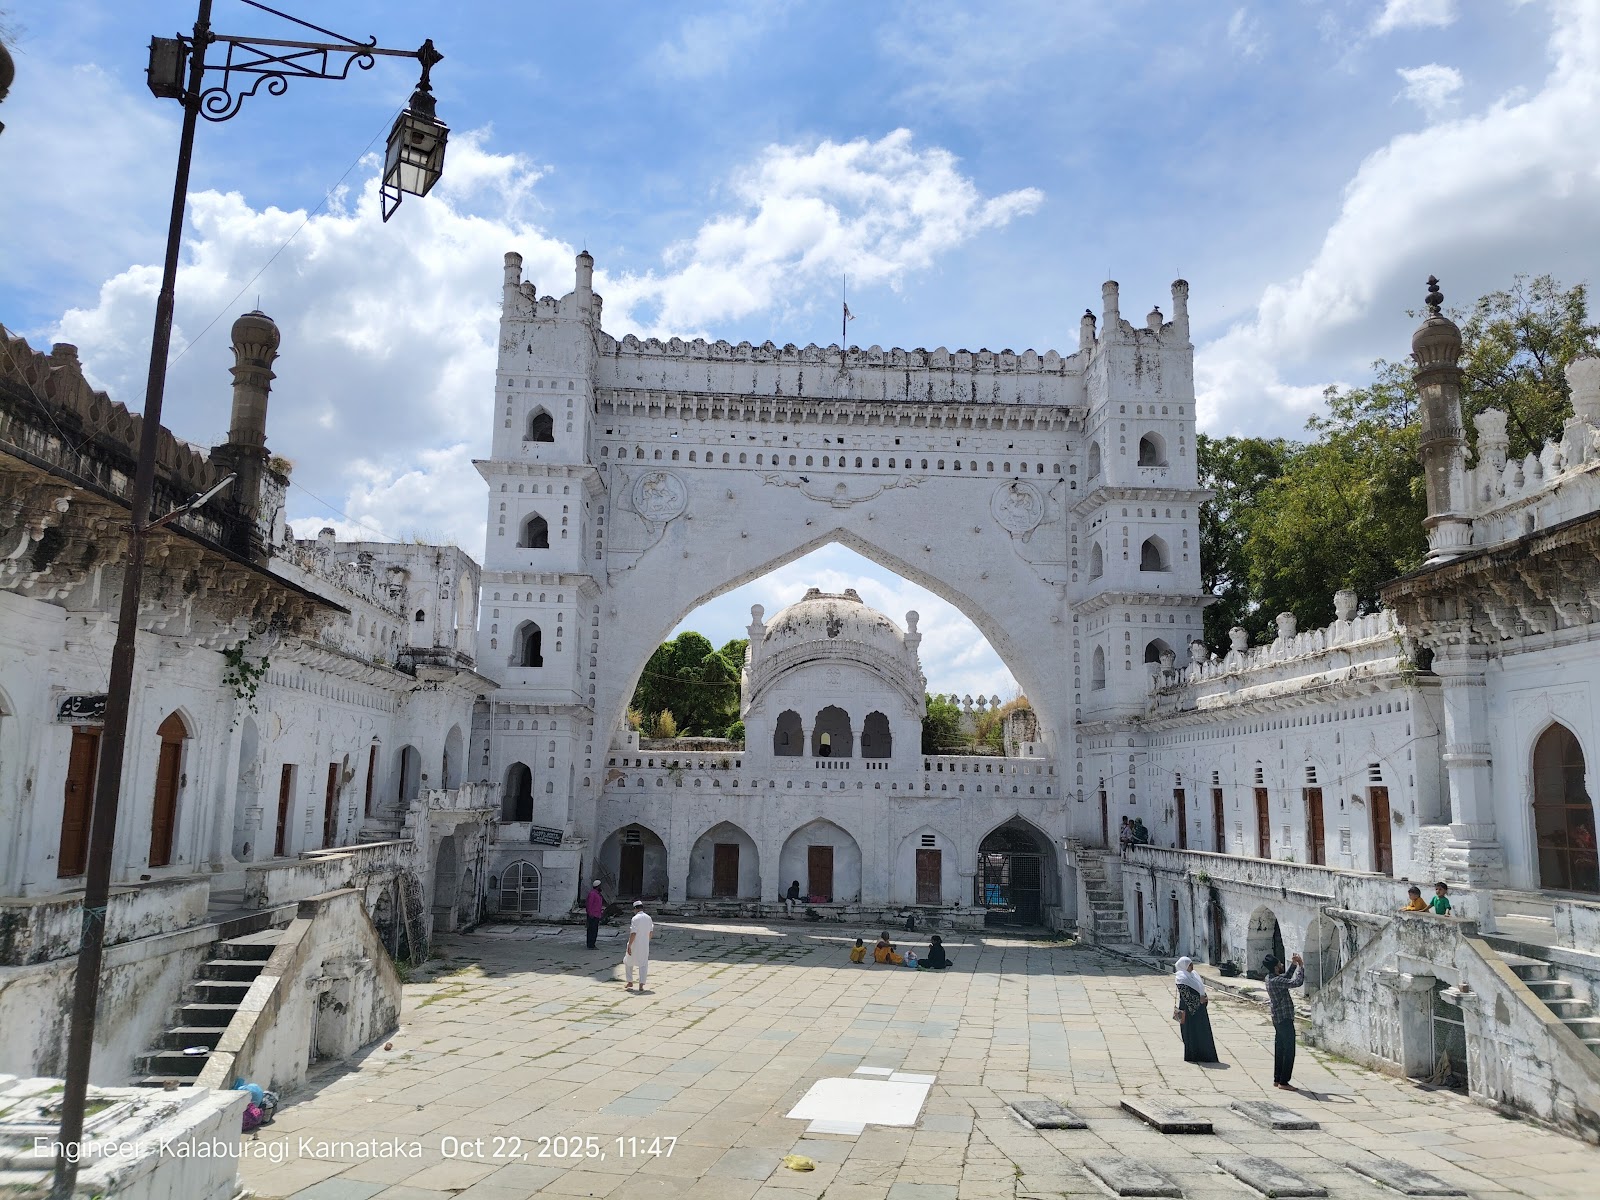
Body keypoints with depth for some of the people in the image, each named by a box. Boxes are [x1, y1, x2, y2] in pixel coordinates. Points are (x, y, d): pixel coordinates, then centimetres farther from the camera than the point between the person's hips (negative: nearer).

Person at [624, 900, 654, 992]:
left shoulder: (635, 919, -16)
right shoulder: (648, 918, 3)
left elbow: (633, 933, -20)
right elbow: (651, 931, 12)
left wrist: (629, 946, -15)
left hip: (635, 945, -5)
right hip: (645, 945, 5)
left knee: (628, 962, 17)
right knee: (643, 964, 8)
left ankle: (630, 982, 24)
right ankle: (641, 985, 0)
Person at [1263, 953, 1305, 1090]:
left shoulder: (1270, 978, 8)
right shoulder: (1276, 981, -22)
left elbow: (1287, 977, 25)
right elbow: (1296, 982, -29)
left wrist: (1294, 965, 14)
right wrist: (1300, 965, -19)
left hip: (1278, 1019, 10)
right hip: (1285, 1019, -10)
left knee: (1280, 1050, 15)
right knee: (1289, 1051, -4)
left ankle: (1277, 1079, 21)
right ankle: (1283, 1082, -1)